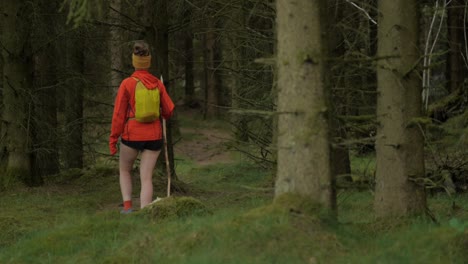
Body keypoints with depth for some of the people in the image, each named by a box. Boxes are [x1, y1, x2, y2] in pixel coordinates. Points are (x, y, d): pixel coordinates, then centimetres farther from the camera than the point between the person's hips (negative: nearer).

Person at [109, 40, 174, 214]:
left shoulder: (127, 84, -10)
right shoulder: (158, 84, -1)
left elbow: (119, 114, -9)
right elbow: (169, 110, 5)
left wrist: (113, 139, -2)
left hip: (132, 135, -2)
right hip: (154, 136, 2)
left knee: (124, 170, 22)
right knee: (146, 178, 3)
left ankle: (127, 206, 6)